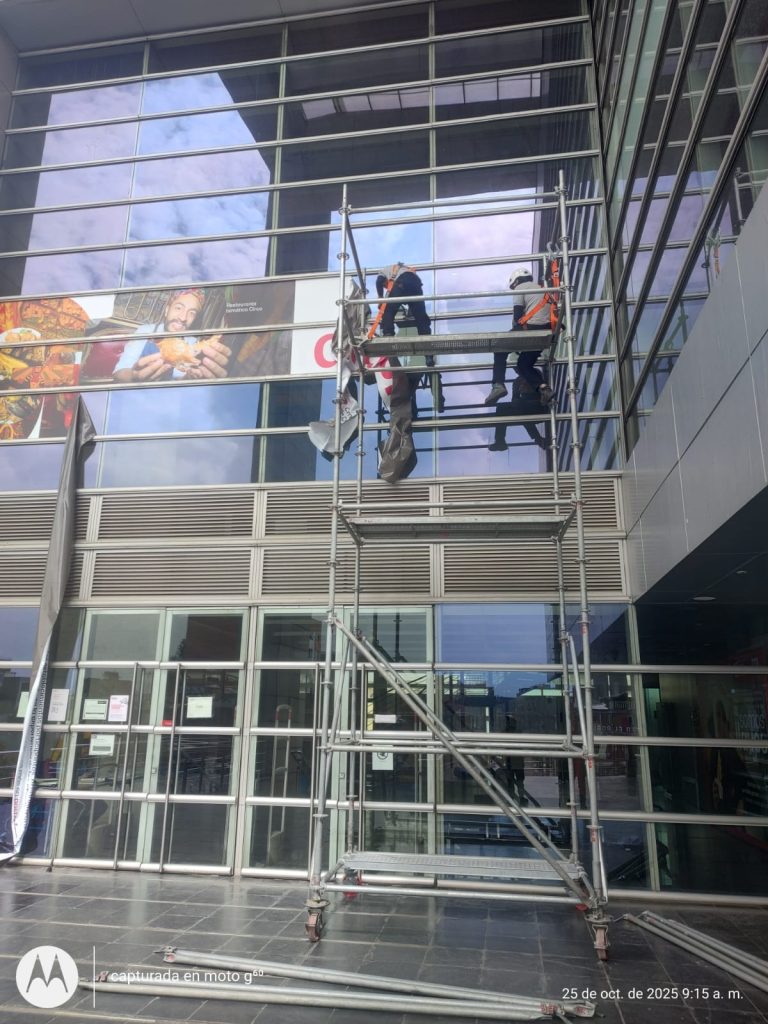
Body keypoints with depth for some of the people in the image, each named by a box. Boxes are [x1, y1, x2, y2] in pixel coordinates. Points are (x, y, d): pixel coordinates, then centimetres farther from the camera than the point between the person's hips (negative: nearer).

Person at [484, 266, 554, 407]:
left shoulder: (520, 288, 9)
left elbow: (517, 313, -2)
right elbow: (550, 311, 27)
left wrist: (515, 331, 10)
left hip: (530, 327, -7)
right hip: (546, 331, 7)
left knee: (500, 351, 8)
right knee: (524, 364, 17)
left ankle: (498, 385, -12)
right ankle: (543, 387, -6)